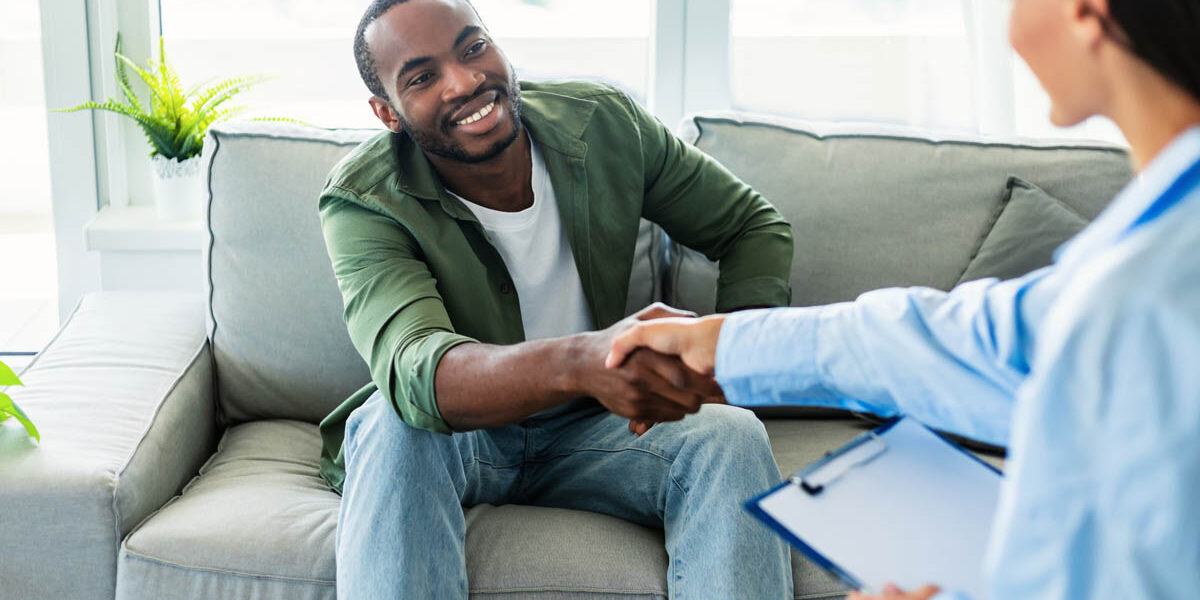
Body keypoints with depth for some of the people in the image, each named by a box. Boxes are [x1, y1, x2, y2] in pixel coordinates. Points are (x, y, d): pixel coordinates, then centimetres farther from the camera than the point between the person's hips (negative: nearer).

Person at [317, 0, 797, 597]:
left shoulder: (603, 123, -10)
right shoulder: (362, 203, -21)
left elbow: (756, 225, 2)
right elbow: (414, 372, -39)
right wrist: (581, 361, -60)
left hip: (588, 430, 2)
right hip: (451, 439, -2)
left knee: (732, 435, -26)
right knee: (396, 422, -35)